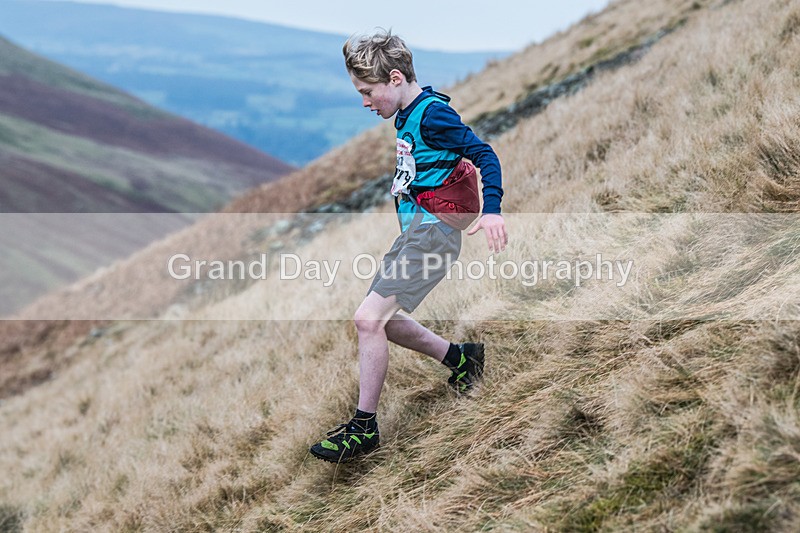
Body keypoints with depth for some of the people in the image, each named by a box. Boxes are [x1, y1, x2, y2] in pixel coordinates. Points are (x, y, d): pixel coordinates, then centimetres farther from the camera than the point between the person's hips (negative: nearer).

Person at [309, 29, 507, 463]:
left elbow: (484, 154, -17)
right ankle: (460, 358, 32)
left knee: (368, 318, -15)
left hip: (432, 232, -10)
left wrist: (492, 211, -27)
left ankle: (364, 427, -6)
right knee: (383, 320, 16)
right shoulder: (406, 116, 14)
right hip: (413, 232, 10)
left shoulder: (432, 114, -14)